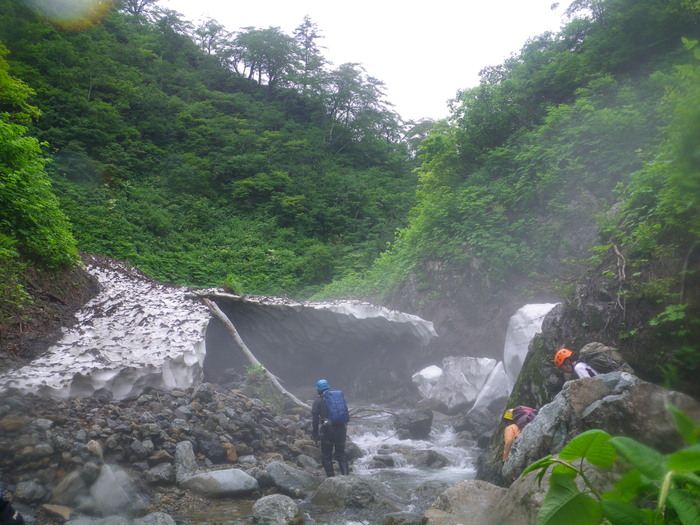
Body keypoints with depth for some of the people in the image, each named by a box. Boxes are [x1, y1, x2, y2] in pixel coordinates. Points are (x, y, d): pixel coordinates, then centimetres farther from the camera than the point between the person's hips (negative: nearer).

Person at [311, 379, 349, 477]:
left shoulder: (317, 402, 0)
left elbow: (314, 420, -3)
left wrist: (315, 435, 4)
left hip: (327, 431, -4)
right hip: (341, 430, 4)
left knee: (326, 456, 9)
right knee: (341, 454, 13)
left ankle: (331, 478, 9)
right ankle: (346, 474, -1)